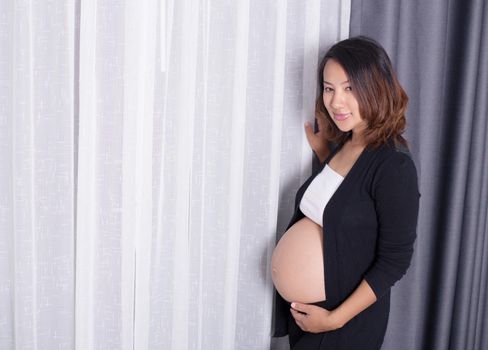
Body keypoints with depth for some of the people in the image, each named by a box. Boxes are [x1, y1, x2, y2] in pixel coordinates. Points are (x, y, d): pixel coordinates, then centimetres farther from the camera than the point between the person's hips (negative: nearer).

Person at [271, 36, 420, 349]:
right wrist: (322, 152, 4)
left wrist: (335, 319, -17)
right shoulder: (343, 144, 1)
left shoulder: (394, 165, -20)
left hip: (349, 321, -7)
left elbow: (395, 260, -18)